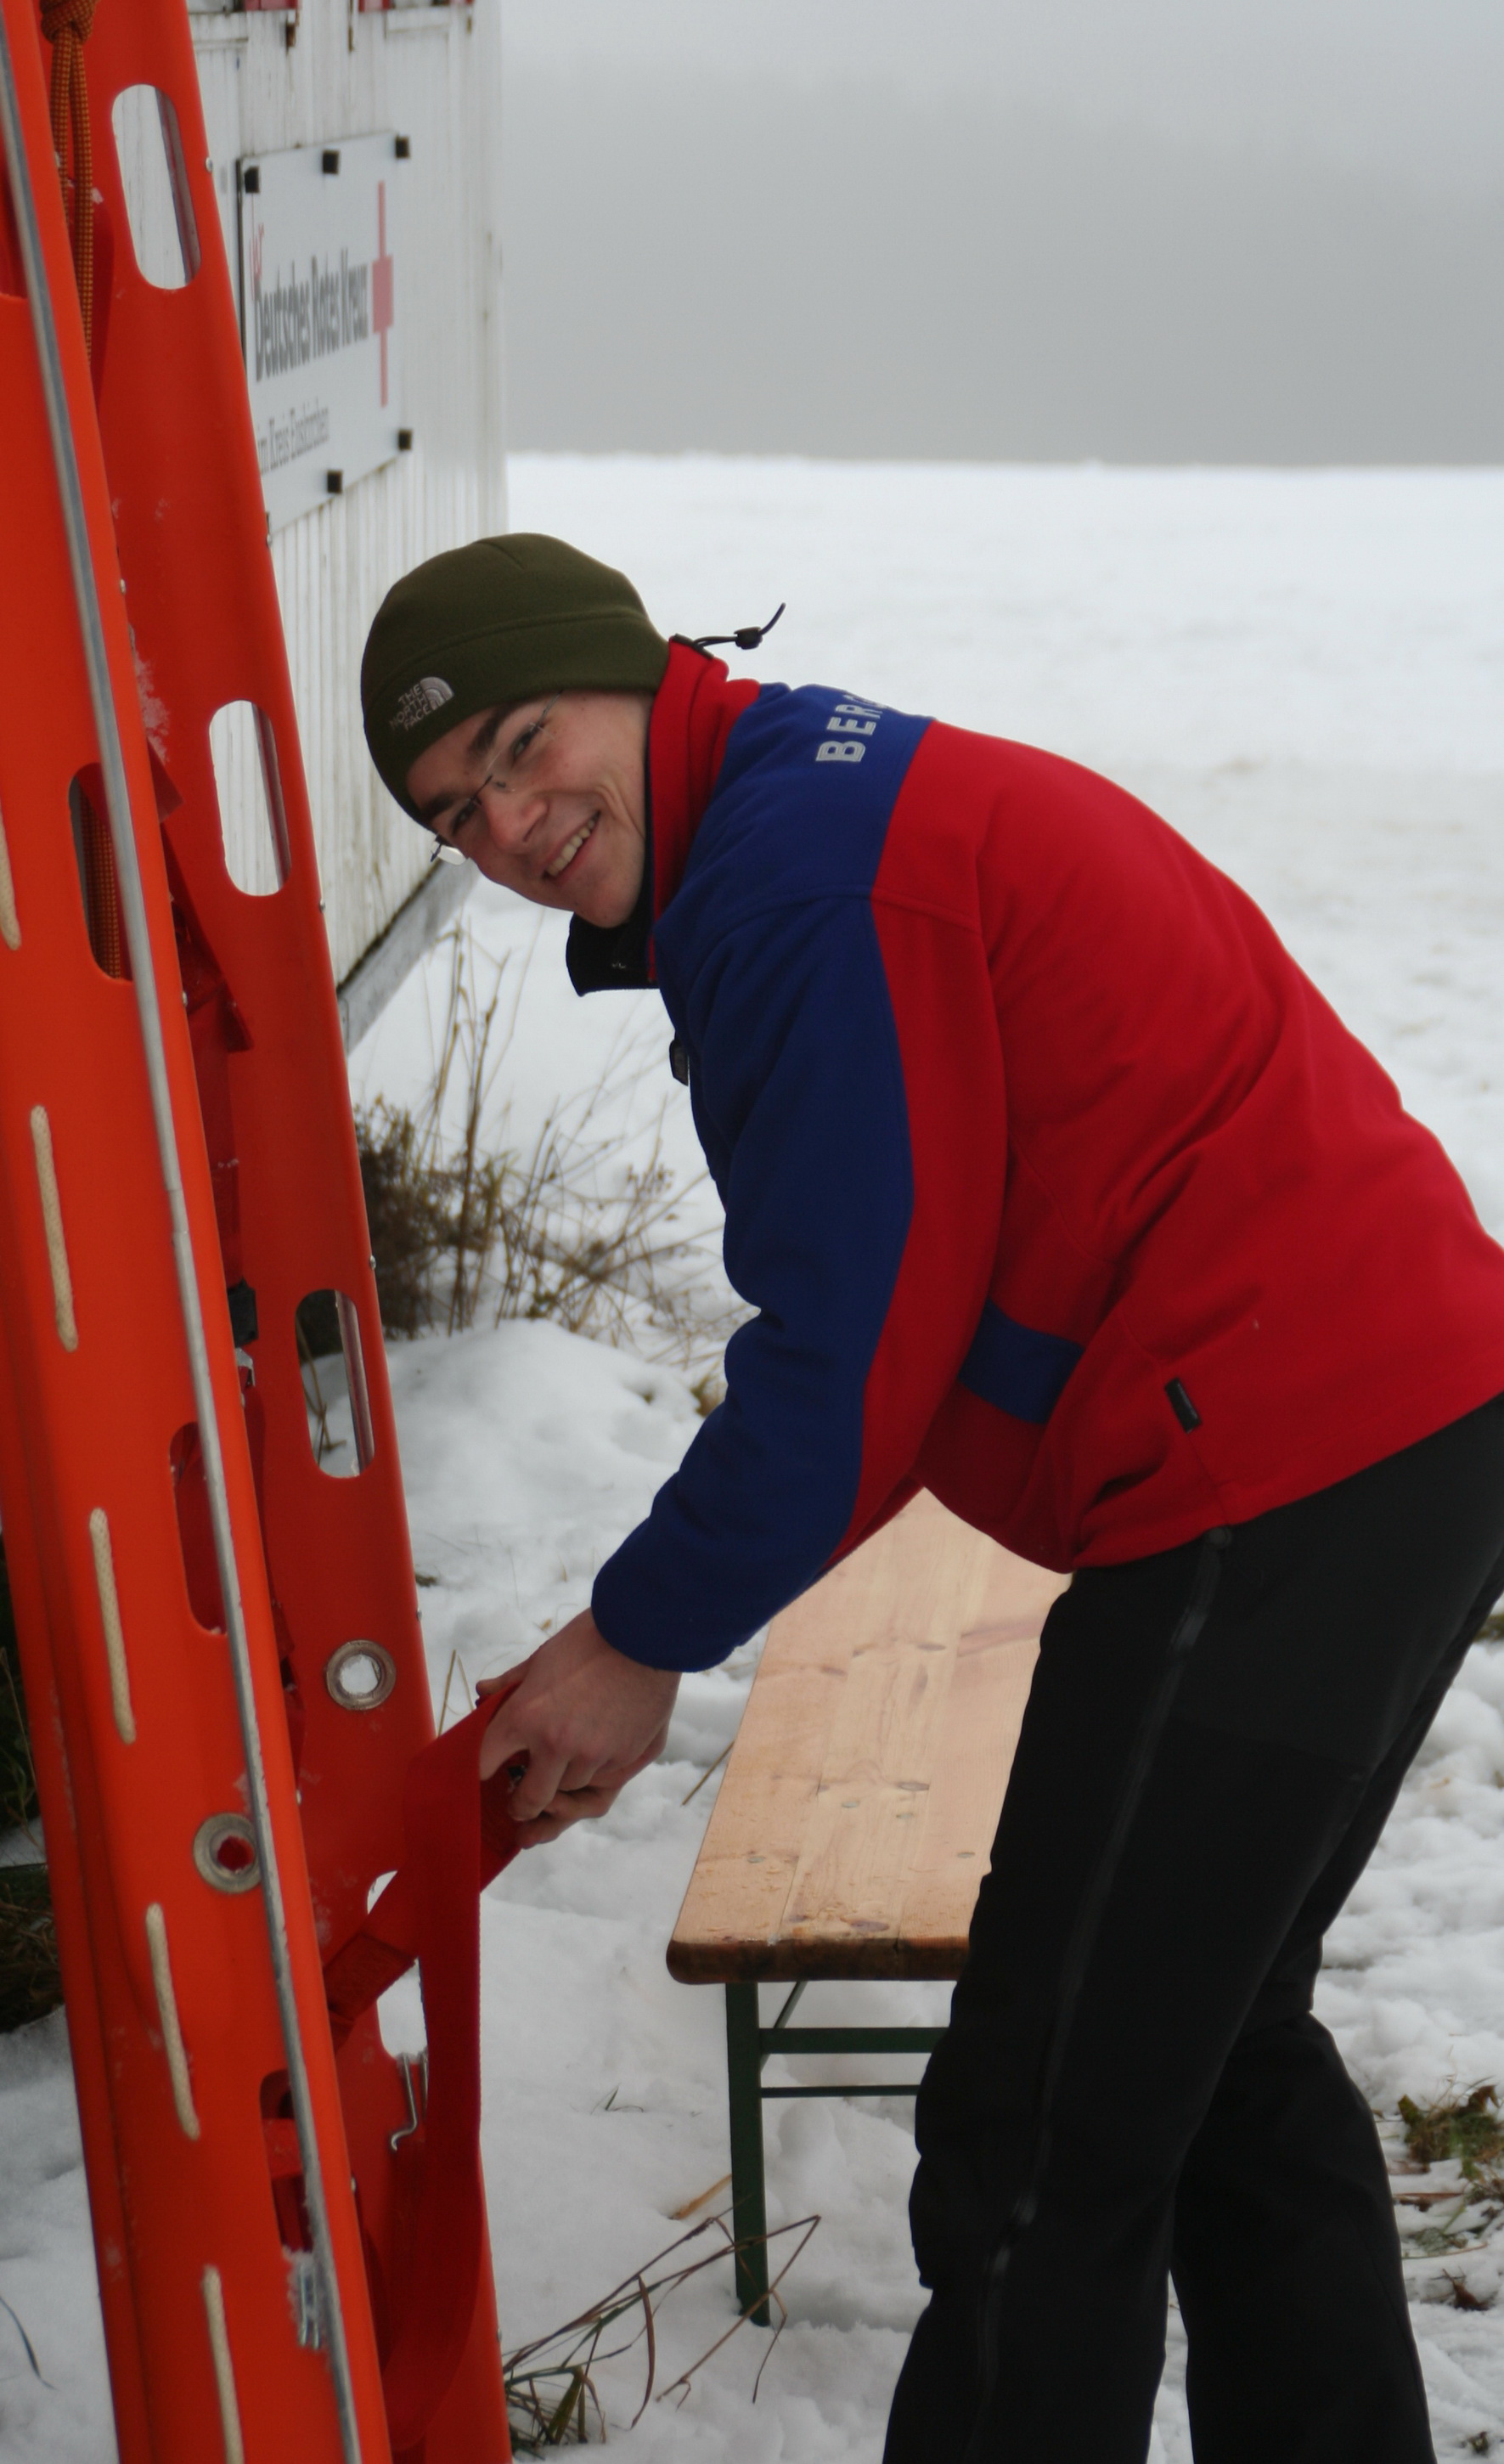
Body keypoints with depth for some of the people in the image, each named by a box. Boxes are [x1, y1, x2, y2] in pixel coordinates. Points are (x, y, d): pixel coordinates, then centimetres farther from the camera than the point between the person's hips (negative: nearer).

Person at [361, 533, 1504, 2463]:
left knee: (1042, 2150, -3)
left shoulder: (798, 865, -14)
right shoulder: (856, 798, 19)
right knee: (1217, 2037, 26)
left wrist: (648, 1637, -2)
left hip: (1272, 1491, -11)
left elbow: (858, 1345, -14)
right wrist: (669, 1611, 13)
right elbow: (895, 1321, 18)